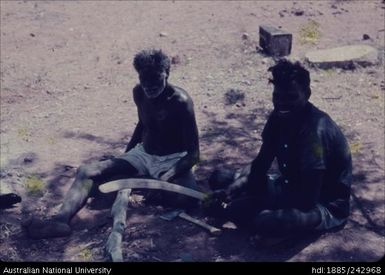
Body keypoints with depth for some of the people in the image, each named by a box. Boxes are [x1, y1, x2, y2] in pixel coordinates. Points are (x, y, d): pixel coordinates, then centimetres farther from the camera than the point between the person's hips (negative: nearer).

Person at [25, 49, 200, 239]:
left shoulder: (180, 102, -21)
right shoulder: (139, 93, -4)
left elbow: (193, 153, -21)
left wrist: (167, 177, -34)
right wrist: (125, 154, 13)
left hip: (172, 161, -4)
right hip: (142, 155, 5)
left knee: (185, 198, -38)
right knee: (86, 171, -15)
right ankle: (61, 220, -37)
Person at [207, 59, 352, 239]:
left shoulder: (315, 131, -30)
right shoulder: (280, 116, -6)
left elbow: (307, 199, -30)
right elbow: (260, 165, 3)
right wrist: (232, 189, -16)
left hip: (326, 205, -7)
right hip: (293, 187, 7)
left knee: (267, 221, -37)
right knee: (219, 178, 4)